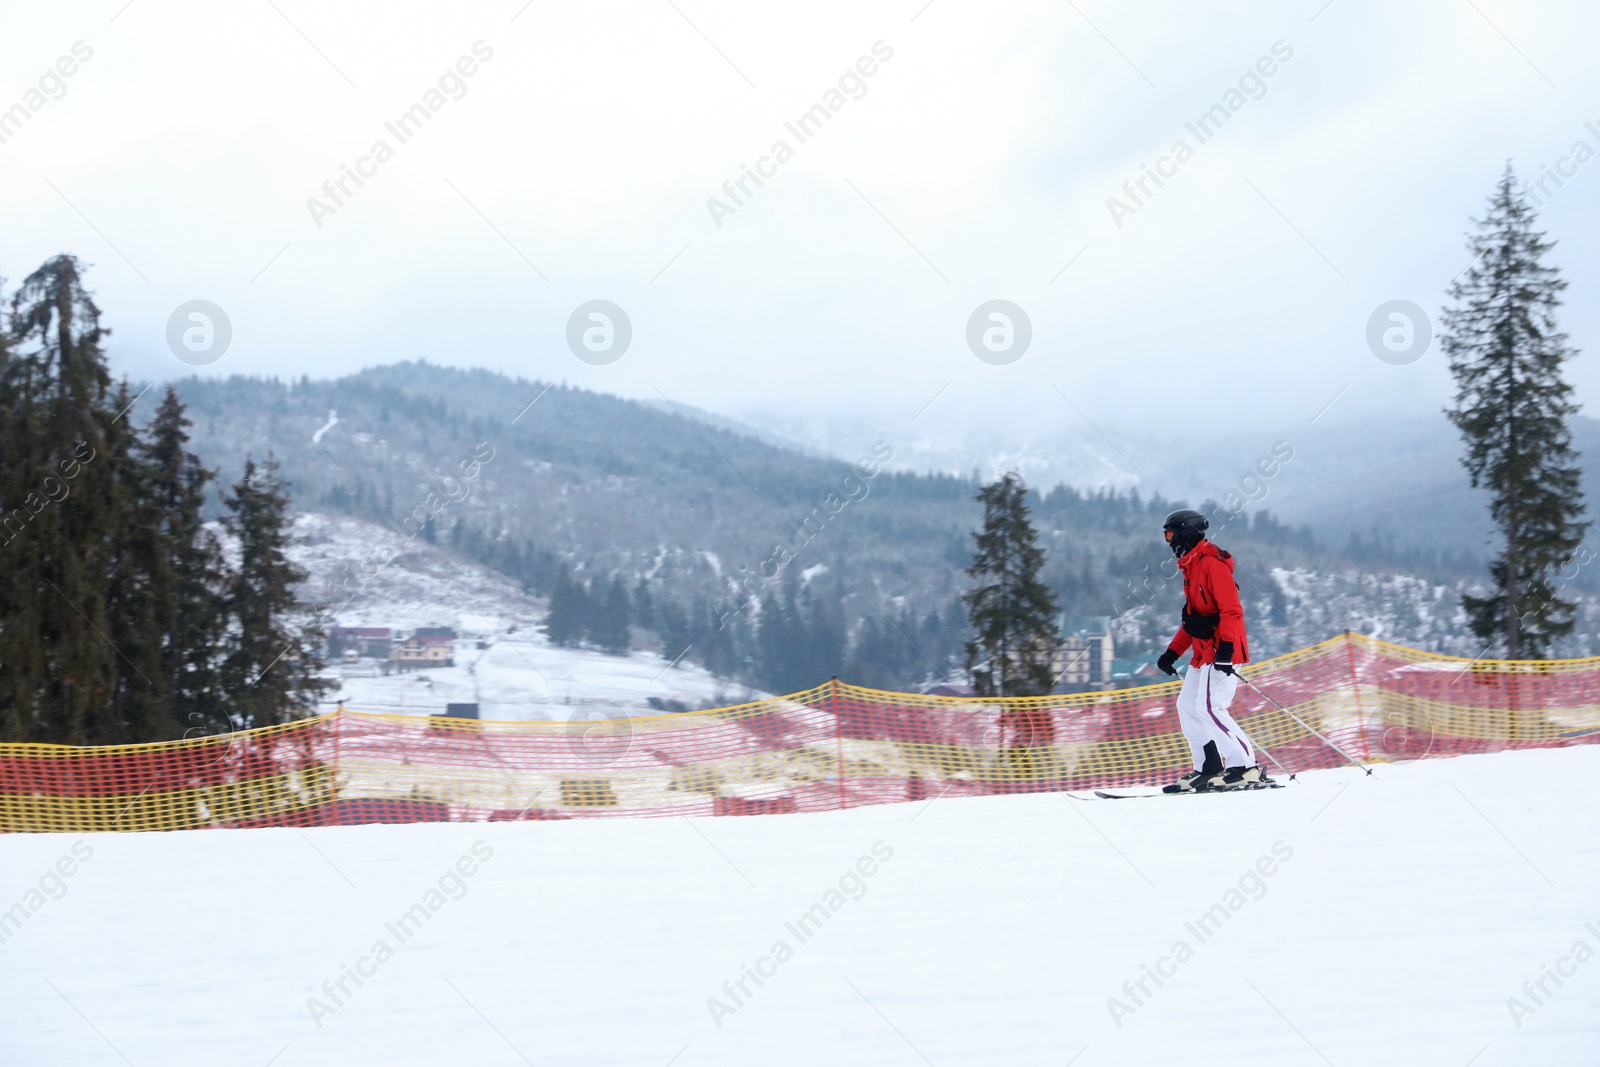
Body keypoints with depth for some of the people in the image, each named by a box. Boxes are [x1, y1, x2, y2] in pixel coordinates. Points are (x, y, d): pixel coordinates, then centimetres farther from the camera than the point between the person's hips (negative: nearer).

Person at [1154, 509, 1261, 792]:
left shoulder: (1212, 563, -13)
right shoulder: (1191, 567, 19)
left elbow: (1231, 610, -21)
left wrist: (1225, 647, -29)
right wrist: (1173, 652, 23)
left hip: (1222, 651, -11)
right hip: (1203, 652, 11)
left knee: (1209, 708, -17)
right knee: (1187, 705, 9)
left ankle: (1244, 766, -14)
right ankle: (1209, 769, 10)